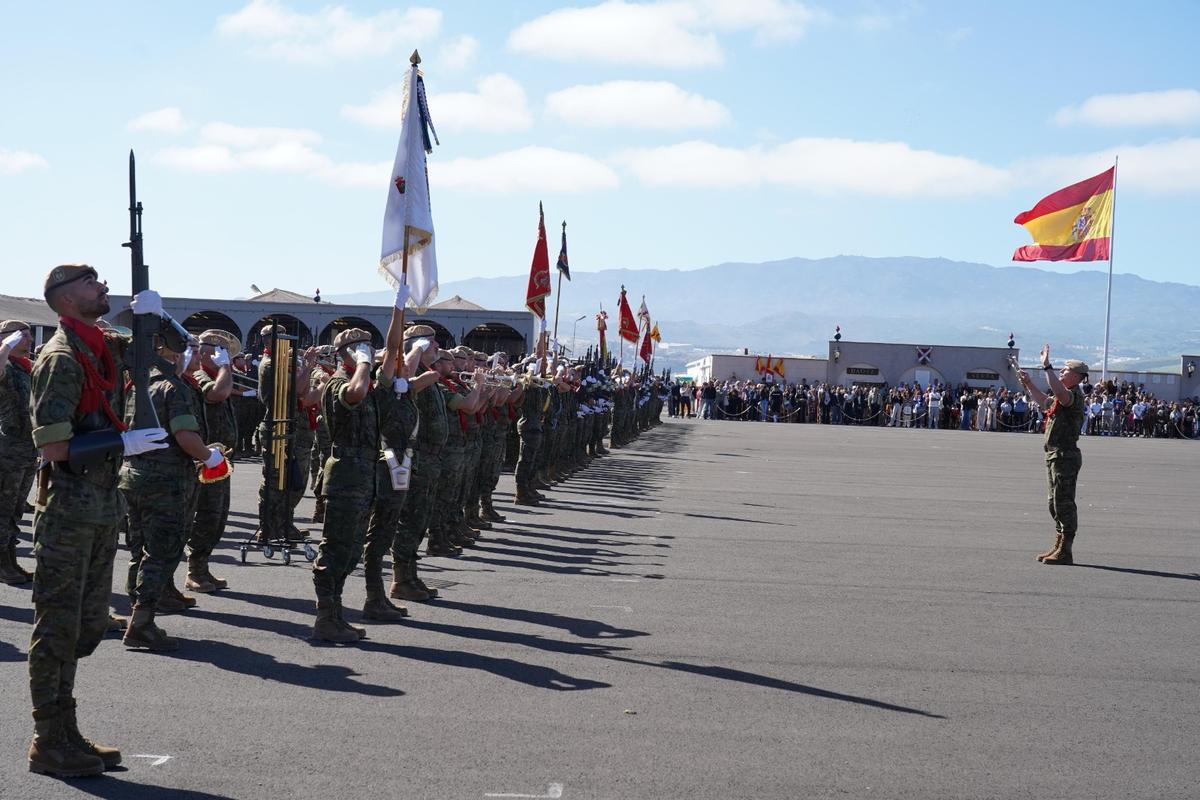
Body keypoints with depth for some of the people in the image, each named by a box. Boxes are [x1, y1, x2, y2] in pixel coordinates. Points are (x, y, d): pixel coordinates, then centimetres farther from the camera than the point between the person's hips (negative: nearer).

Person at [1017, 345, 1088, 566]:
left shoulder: (1074, 395, -14)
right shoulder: (1064, 396, 18)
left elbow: (1060, 393, -38)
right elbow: (1044, 401, 38)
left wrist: (1047, 367, -33)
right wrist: (1028, 384, 32)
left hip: (1065, 456, -11)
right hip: (1055, 455, 11)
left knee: (1064, 503, -8)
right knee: (1054, 502, 16)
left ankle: (1065, 551, -6)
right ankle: (1059, 546, 24)